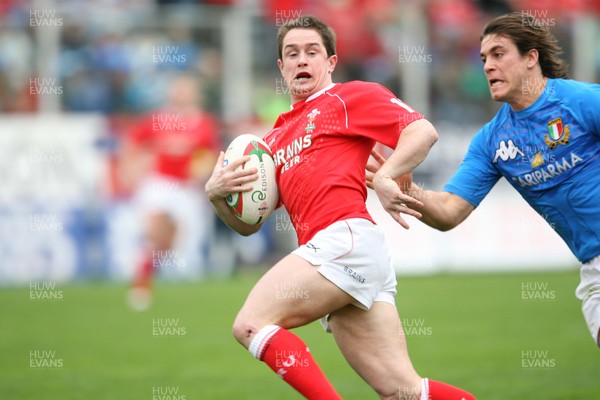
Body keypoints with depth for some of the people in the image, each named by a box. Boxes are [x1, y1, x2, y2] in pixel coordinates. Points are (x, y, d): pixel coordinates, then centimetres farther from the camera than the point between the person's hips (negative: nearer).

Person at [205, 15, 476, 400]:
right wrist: (216, 193, 10)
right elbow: (248, 223, 29)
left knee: (251, 324, -16)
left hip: (347, 240, -7)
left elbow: (423, 131, -4)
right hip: (328, 250, 7)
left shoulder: (350, 96, 9)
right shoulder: (277, 136, 29)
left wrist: (385, 178, -17)